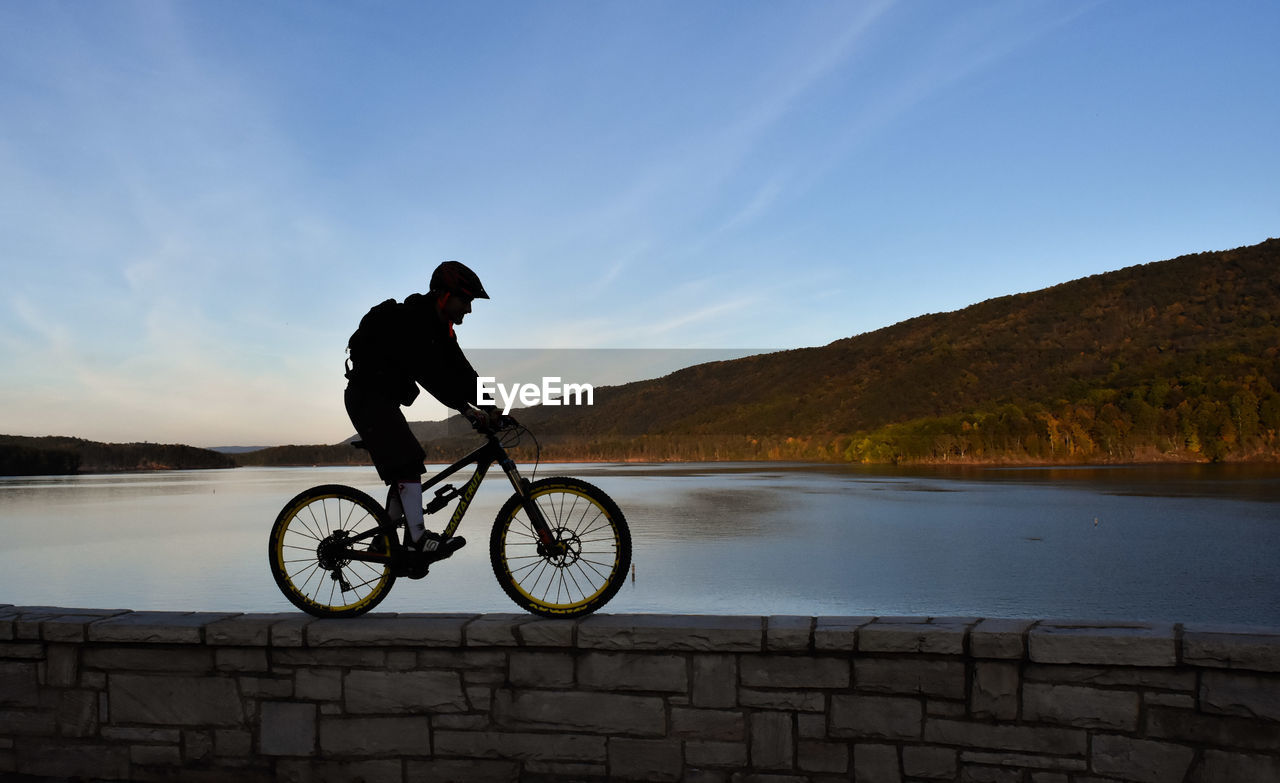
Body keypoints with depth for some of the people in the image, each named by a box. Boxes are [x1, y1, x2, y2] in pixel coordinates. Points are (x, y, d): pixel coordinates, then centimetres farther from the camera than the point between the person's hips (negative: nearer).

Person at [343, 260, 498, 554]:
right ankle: (419, 537, -24)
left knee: (402, 467, 11)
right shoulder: (409, 320, -23)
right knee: (407, 462, -21)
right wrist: (464, 407, -37)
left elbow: (460, 372, 3)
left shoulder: (441, 329, 7)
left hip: (386, 399, 10)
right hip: (367, 395, -10)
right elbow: (426, 371, -34)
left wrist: (491, 408, -8)